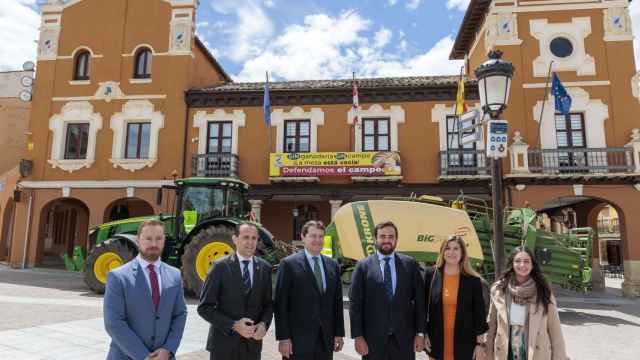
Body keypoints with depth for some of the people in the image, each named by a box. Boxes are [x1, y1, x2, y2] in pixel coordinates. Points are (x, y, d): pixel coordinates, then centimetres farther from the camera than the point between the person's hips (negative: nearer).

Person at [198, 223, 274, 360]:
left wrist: (264, 324, -11)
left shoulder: (265, 268, 1)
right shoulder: (220, 267, -9)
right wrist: (233, 325, -18)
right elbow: (204, 307, -9)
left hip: (252, 343, 3)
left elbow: (269, 303, 7)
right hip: (224, 343, -3)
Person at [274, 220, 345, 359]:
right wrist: (283, 338, -11)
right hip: (298, 339, -4)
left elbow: (337, 302, 9)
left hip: (326, 339, 4)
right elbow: (281, 304, -8)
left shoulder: (333, 265, 8)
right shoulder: (289, 264, -6)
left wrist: (339, 333, 7)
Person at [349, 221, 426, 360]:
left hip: (404, 337, 1)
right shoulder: (363, 266, -1)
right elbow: (355, 304, -3)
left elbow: (419, 300, 4)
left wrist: (420, 332, 0)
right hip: (373, 338, -1)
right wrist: (358, 336, -7)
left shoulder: (410, 264, 4)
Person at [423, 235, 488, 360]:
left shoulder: (473, 280, -3)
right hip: (437, 342, 1)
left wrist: (480, 343, -1)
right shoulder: (431, 274, -1)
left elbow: (479, 313, 1)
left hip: (463, 343, -1)